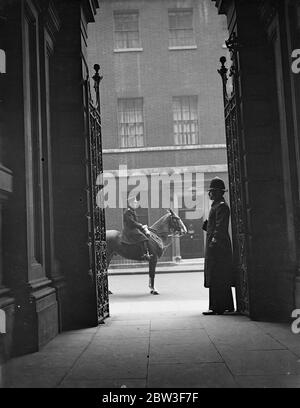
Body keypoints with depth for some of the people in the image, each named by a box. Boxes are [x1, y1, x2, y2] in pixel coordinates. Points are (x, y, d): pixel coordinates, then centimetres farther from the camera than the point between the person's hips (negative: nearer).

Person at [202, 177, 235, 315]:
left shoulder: (221, 206, -11)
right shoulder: (217, 205, 20)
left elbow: (220, 228, -19)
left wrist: (214, 242, -23)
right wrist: (206, 225, 10)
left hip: (217, 246, -11)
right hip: (216, 246, 11)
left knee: (216, 278, -9)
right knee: (223, 279, 14)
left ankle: (217, 307, -7)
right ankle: (227, 306, 21)